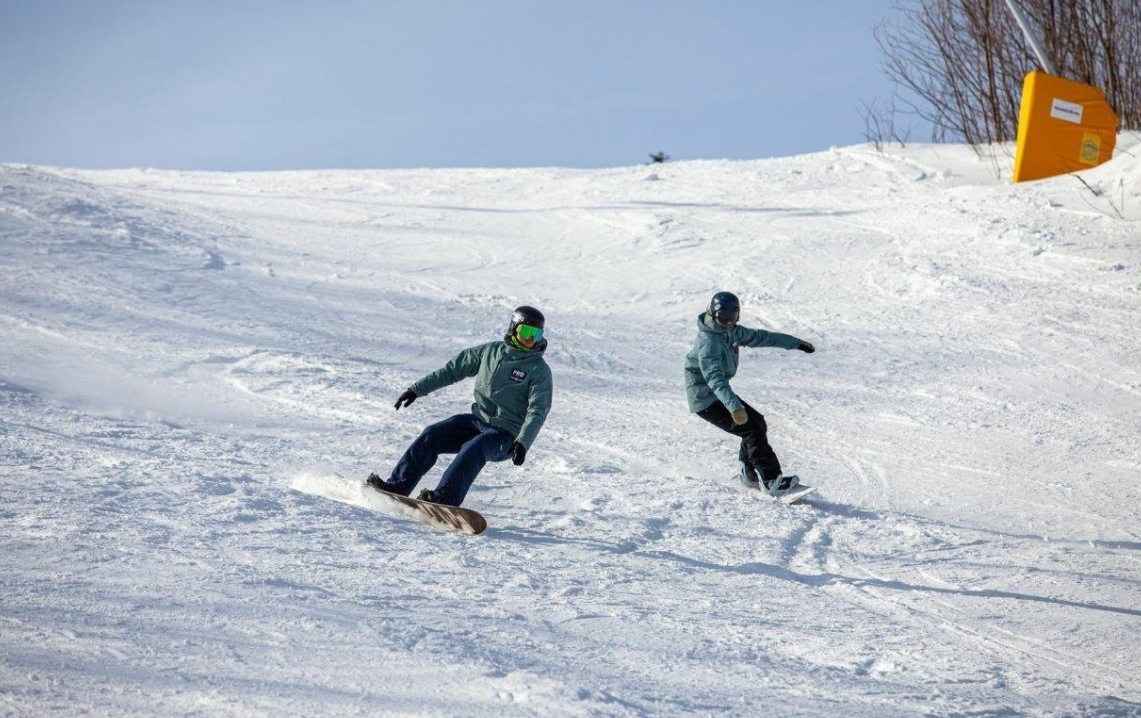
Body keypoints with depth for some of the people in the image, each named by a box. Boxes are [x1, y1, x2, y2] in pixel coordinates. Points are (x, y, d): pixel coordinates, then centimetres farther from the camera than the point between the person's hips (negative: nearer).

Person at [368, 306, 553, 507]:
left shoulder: (539, 370, -7)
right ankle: (397, 486, -13)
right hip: (477, 420, 5)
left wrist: (523, 443, -33)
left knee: (472, 450, -34)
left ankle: (446, 497, -46)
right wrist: (417, 390, 12)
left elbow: (537, 412, -16)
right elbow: (453, 369, 15)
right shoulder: (490, 351, 8)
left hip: (506, 435, -5)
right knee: (431, 435, -14)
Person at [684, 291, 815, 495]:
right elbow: (714, 378, -39)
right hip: (706, 399, -10)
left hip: (718, 394, 10)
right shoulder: (708, 342, -26)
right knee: (752, 430, -16)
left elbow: (759, 337, 16)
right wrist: (734, 406, -51)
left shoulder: (730, 331, 4)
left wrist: (795, 343, 22)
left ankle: (750, 475, 20)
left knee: (757, 422, 11)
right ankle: (771, 481, -16)